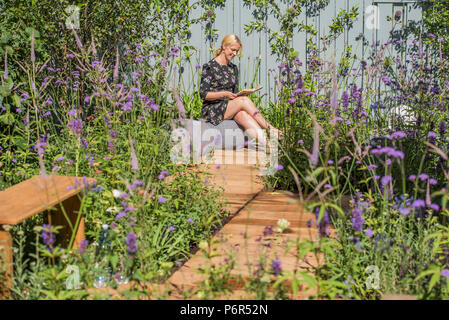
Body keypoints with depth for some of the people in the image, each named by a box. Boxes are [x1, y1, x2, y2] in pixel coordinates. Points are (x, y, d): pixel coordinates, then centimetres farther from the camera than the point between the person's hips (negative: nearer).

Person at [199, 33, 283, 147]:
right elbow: (203, 94, -8)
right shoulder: (210, 67, -3)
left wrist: (240, 95, -3)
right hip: (212, 110, -4)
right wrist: (224, 94, -20)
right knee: (244, 100, -30)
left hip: (231, 108, 4)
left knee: (243, 114, -32)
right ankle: (268, 128, -29)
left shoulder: (233, 68, 17)